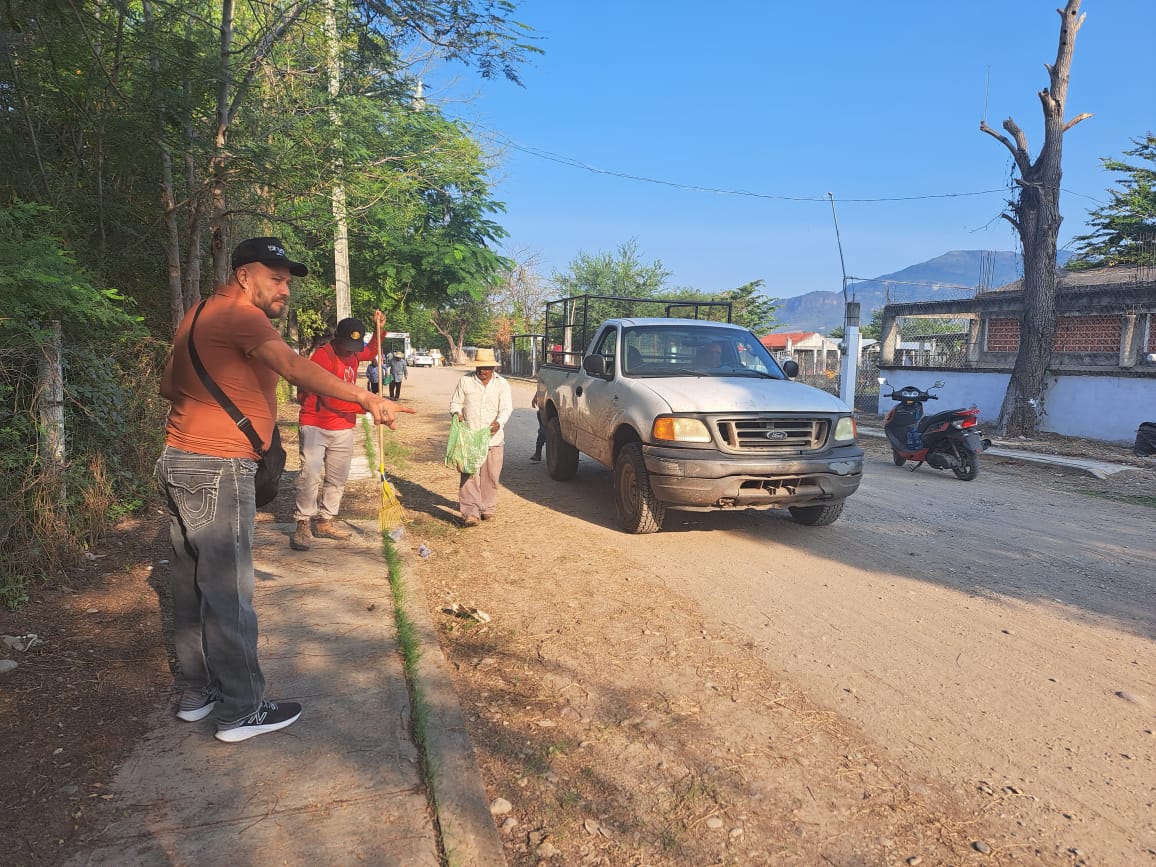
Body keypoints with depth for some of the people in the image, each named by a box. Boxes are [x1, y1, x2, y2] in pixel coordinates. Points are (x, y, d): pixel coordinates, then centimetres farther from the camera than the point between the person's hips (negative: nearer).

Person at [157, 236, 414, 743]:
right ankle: (241, 712, 4)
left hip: (181, 460, 10)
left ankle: (197, 693, 28)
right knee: (227, 591, -4)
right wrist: (367, 399, -39)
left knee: (192, 583, 16)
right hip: (217, 469, -10)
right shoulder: (239, 314, -13)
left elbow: (168, 386, 24)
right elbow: (293, 367, -32)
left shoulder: (202, 314, 17)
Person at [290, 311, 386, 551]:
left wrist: (378, 329, 15)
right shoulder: (323, 355, -17)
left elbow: (371, 352, 32)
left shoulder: (353, 353, 8)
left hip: (343, 428, 8)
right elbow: (330, 398, -23)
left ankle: (325, 522, 19)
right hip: (315, 425, -7)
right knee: (310, 474, -17)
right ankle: (302, 525, -9)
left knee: (337, 477, 10)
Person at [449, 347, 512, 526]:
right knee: (469, 476, -8)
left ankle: (488, 508, 24)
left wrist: (499, 422, -23)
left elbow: (507, 408, -2)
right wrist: (456, 413, -13)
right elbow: (455, 402, 10)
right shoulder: (465, 381, 6)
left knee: (491, 477, 9)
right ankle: (470, 513, -10)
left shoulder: (502, 384, 5)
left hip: (493, 438, 1)